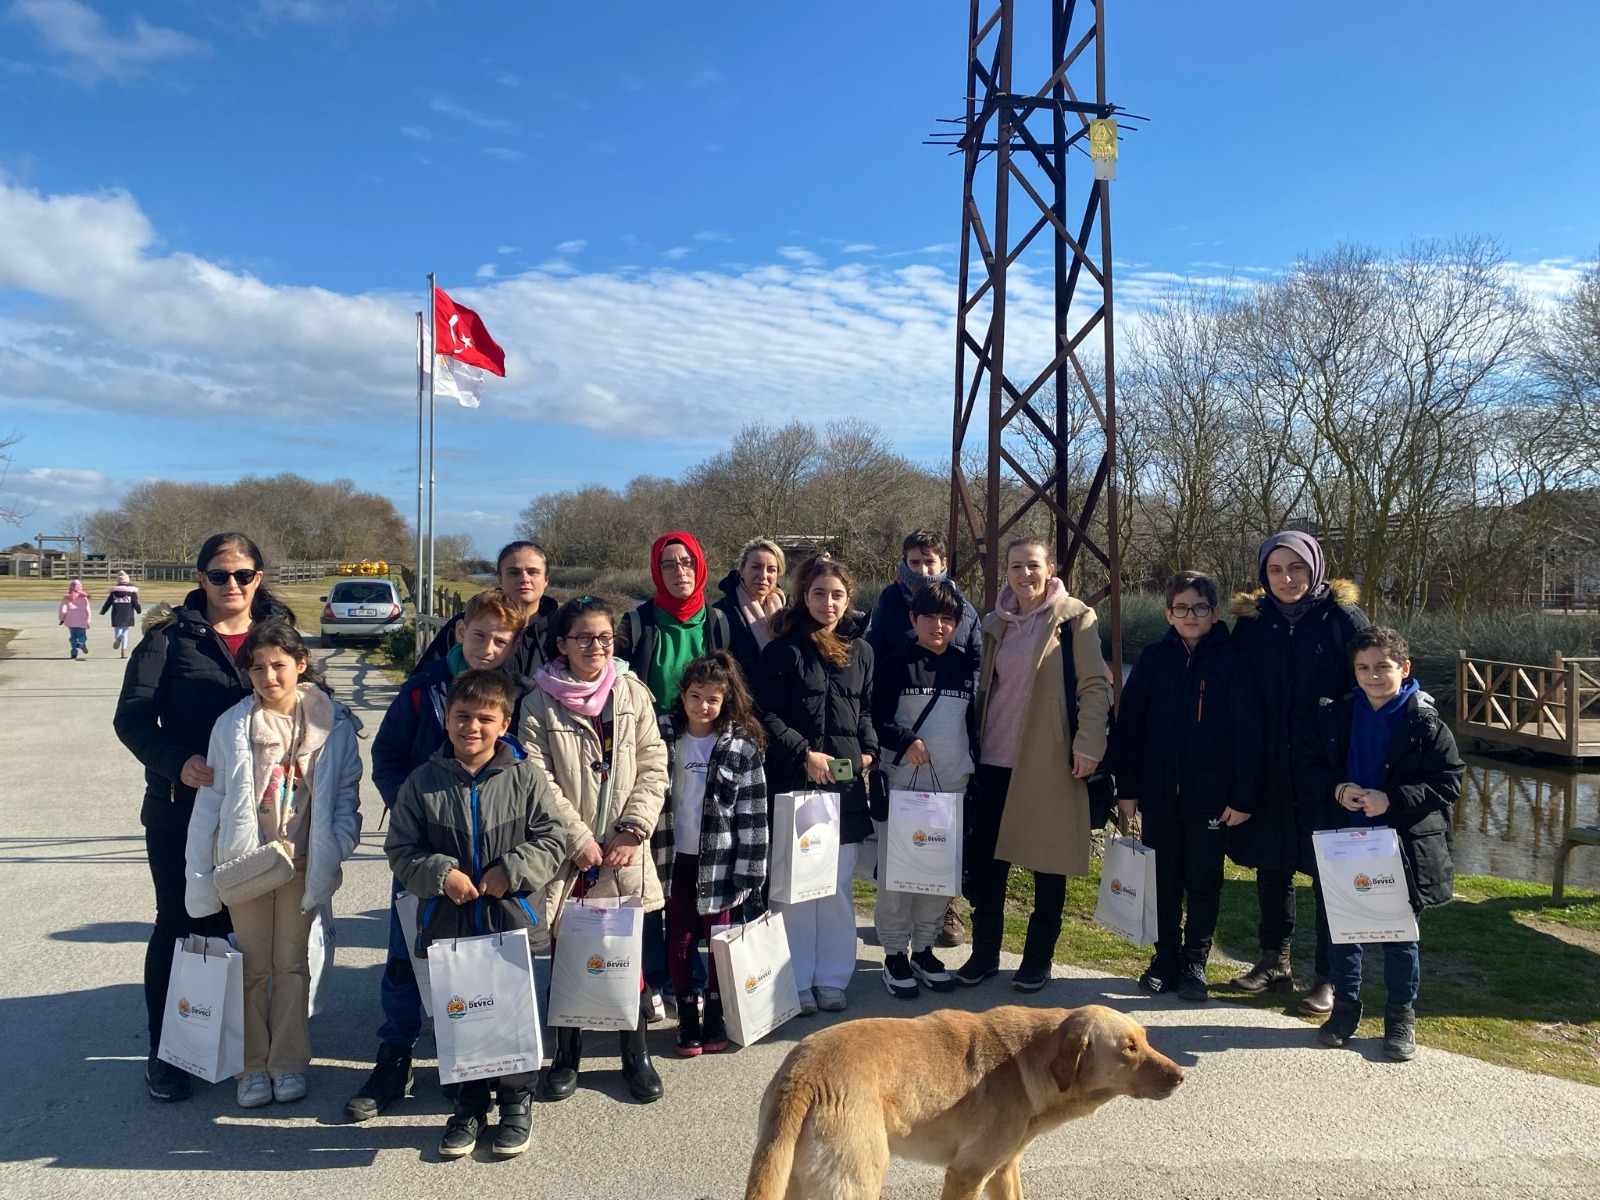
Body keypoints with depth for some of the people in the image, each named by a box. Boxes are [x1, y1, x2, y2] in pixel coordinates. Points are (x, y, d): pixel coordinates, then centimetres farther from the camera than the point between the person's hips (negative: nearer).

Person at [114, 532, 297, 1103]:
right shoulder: (171, 636, -3)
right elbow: (132, 715, -8)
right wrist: (177, 761, -24)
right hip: (181, 809, -2)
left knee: (235, 926, 11)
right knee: (180, 927, 6)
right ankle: (166, 1052, 20)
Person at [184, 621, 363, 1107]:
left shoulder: (331, 722, -7)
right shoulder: (233, 724, -7)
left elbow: (345, 792, -1)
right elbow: (212, 799, -2)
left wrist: (336, 848, -13)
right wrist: (200, 872, -3)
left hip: (302, 863, 0)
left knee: (292, 963, 10)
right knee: (253, 967, 8)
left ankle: (288, 1062, 22)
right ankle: (253, 1066, 21)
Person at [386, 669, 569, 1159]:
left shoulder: (525, 777, -6)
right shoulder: (423, 782, -2)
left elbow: (552, 839, -2)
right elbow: (401, 849, 2)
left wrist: (512, 870, -15)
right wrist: (440, 873, -14)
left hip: (511, 920, -1)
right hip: (447, 923, 1)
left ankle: (517, 1103, 29)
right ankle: (469, 1105, 32)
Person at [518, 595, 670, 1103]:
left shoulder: (633, 693, 3)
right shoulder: (539, 704, -3)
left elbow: (654, 770, 2)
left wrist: (632, 831, -7)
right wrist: (578, 838, -11)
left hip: (624, 852, 1)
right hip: (566, 852, -1)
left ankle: (636, 1052, 24)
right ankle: (567, 1055, 26)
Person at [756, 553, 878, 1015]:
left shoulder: (860, 650, 10)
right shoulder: (783, 650, -3)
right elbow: (767, 715, -6)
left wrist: (868, 749, 3)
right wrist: (804, 754, -12)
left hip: (846, 784, 4)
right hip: (795, 781, -3)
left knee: (838, 886, 9)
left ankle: (832, 978, 20)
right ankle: (797, 981, 13)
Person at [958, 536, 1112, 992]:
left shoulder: (1074, 619, -4)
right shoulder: (995, 624, 13)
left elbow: (1095, 685, -7)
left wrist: (1088, 744, -15)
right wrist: (973, 745, 12)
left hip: (1049, 763, -5)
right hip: (995, 760, 5)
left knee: (1048, 861, 6)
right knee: (985, 858, 7)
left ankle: (1038, 959, 20)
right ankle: (984, 953, 22)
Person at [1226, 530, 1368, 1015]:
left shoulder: (1343, 619, -6)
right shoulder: (1251, 622, 4)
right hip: (1268, 770, 4)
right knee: (1271, 866, 13)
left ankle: (1330, 977, 17)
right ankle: (1274, 962, 28)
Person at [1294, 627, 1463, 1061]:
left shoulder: (1425, 723, -9)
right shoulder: (1334, 716, 0)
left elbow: (1448, 781, -10)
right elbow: (1307, 763, 6)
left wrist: (1392, 800, -21)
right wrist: (1335, 789, -14)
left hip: (1403, 848, -3)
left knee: (1400, 935, 10)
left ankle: (1401, 1016, 27)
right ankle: (1345, 1005, 29)